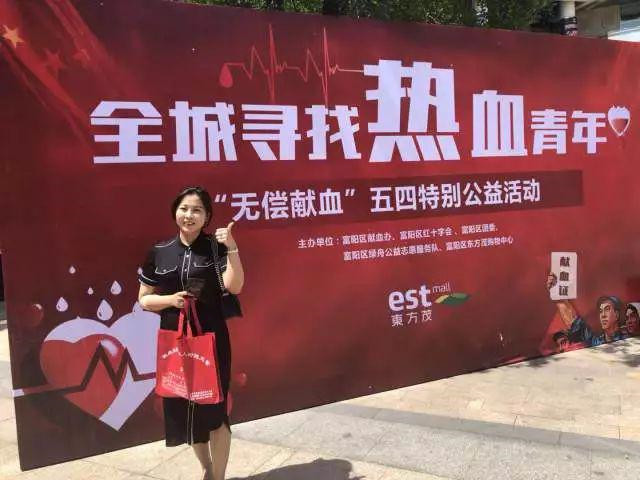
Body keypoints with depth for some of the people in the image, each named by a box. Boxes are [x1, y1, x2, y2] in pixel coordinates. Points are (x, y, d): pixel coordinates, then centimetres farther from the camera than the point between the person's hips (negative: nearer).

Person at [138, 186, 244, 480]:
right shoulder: (158, 253, 2)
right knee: (182, 408, 14)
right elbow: (144, 300, 6)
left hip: (211, 339, -3)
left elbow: (235, 286, -16)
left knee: (215, 408, 3)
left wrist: (232, 248, -25)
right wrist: (170, 299, -12)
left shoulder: (216, 247, -3)